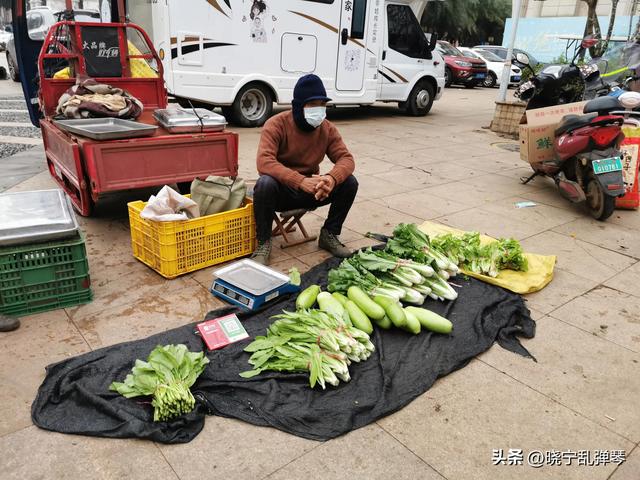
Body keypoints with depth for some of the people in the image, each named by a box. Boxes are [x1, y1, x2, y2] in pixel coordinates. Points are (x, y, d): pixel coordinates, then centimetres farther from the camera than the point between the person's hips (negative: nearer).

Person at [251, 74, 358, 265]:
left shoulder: (328, 128, -4)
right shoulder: (276, 124, -18)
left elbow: (346, 158, -10)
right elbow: (264, 162, -32)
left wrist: (332, 178, -35)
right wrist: (301, 181, -45)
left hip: (311, 191, 4)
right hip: (282, 190, -4)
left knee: (349, 182, -17)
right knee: (265, 183, -37)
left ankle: (329, 235, 2)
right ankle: (263, 242, -15)